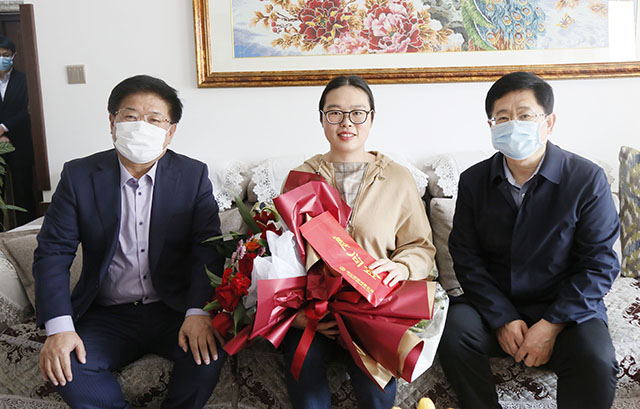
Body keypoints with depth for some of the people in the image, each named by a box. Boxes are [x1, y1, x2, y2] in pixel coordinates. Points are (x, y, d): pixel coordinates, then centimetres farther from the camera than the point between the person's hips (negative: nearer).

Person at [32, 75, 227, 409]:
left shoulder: (193, 175, -1)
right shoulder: (79, 175, 0)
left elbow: (208, 249, -7)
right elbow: (53, 252, -3)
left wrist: (199, 312, -24)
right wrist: (59, 327, -17)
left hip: (174, 310, 0)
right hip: (106, 315, 1)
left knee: (209, 351, -27)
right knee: (65, 365, -25)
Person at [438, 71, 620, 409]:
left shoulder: (587, 179, -7)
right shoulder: (473, 181, 1)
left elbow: (599, 264, -8)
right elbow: (466, 257, -2)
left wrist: (551, 325, -17)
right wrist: (502, 319, -13)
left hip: (567, 309, -2)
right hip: (494, 305, 3)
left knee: (596, 362, -30)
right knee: (451, 330, -25)